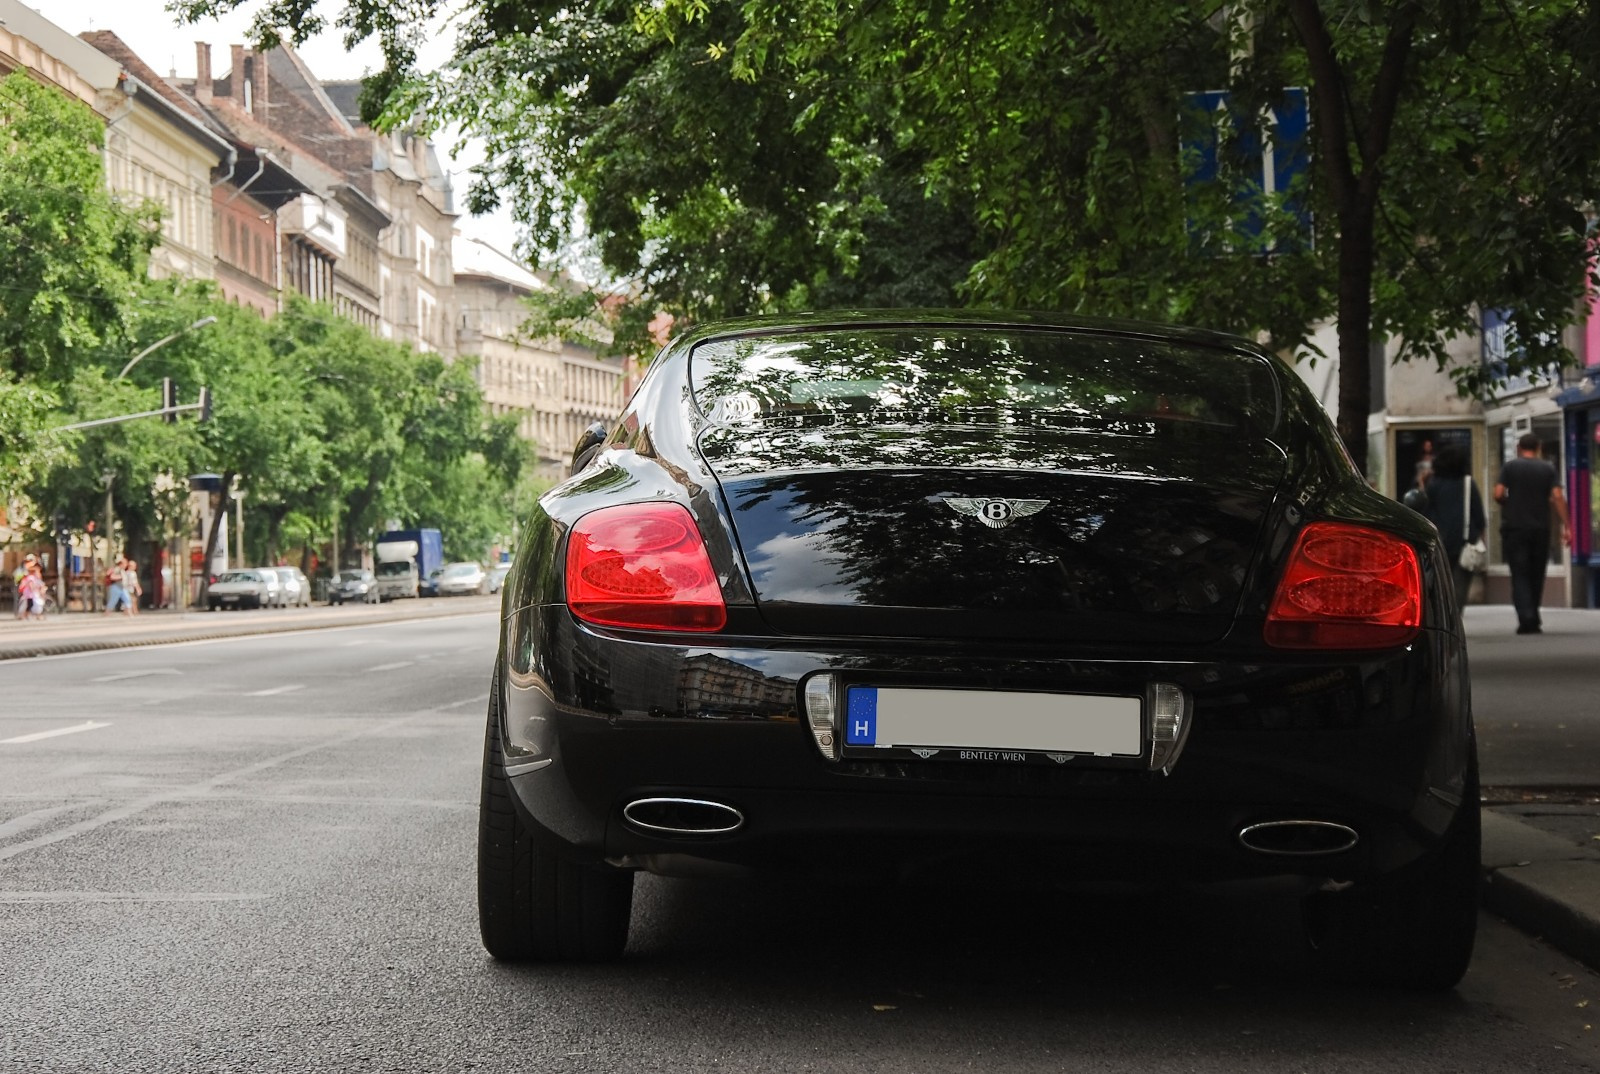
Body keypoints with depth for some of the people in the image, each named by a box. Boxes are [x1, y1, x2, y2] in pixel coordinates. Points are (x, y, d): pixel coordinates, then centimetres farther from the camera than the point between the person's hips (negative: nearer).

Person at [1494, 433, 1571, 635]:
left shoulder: (1509, 466, 0)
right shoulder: (1548, 469, 5)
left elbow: (1498, 494, -8)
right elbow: (1557, 497, -5)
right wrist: (1566, 525, -5)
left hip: (1514, 527, -2)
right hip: (1541, 528, 2)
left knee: (1519, 575, -3)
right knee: (1536, 575, 13)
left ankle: (1526, 620, -17)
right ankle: (1533, 619, 19)